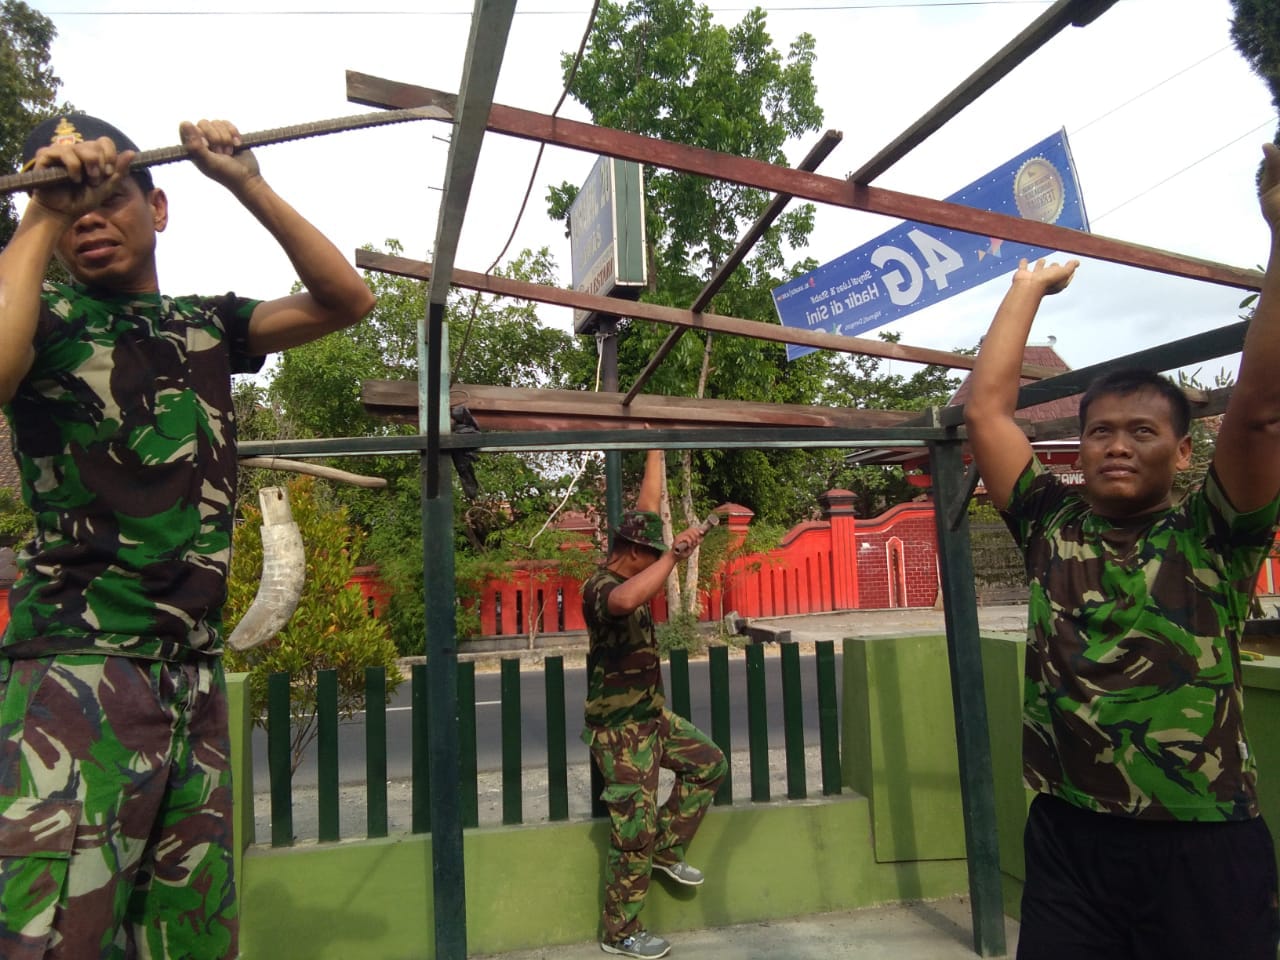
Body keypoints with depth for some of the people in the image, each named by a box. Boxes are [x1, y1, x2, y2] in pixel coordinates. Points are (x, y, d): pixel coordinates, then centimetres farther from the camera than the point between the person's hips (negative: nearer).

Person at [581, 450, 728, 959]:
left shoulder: (625, 570, 2)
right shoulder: (600, 586, -24)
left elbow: (648, 505, 9)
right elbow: (626, 601, -51)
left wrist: (656, 450, 11)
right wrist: (674, 555, -45)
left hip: (653, 715, 9)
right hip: (620, 729, -9)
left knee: (709, 763, 16)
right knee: (634, 830, 0)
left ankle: (668, 848, 28)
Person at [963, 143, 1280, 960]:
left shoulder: (1213, 536, -2)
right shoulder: (1052, 525, 4)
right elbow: (986, 409, 1)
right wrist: (1030, 286, 6)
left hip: (1205, 846, -1)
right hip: (1067, 836, 2)